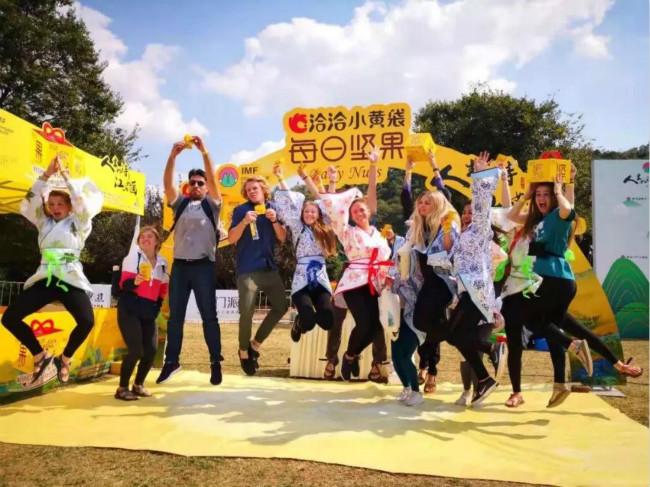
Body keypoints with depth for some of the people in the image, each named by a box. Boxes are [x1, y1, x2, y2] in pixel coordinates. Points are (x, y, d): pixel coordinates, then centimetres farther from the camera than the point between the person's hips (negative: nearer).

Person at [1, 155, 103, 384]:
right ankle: (41, 356, 9)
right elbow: (29, 202, 4)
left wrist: (66, 175, -3)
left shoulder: (78, 223, 7)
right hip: (45, 279, 4)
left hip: (71, 279, -4)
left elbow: (82, 201, -8)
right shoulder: (44, 222, 16)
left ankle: (65, 359, 4)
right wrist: (47, 174, -3)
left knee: (87, 322, -26)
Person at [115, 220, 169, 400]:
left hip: (149, 313, 5)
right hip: (129, 310, -5)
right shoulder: (133, 257, -2)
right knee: (136, 350, -14)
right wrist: (135, 282, -31)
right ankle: (122, 388, 4)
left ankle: (138, 385, 20)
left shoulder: (162, 263, 11)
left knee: (151, 350, -3)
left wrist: (157, 306, 13)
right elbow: (124, 284, -11)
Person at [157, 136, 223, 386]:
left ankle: (216, 362, 6)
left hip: (203, 265, -3)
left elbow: (213, 179, -7)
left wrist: (204, 151, -17)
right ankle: (171, 361, 15)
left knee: (209, 315, 0)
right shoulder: (180, 203, 14)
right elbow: (167, 183, -1)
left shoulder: (211, 205, 7)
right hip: (180, 265, 3)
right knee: (175, 315, 7)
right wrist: (173, 155, -14)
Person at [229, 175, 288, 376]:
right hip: (247, 270, -4)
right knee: (247, 312, -11)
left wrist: (274, 220, -10)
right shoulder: (241, 210, 0)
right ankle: (244, 351, 14)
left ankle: (255, 344, 21)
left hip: (270, 267, 5)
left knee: (281, 307, 5)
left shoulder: (274, 208, 10)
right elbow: (231, 239, -7)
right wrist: (245, 221, -21)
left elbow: (282, 238, 5)